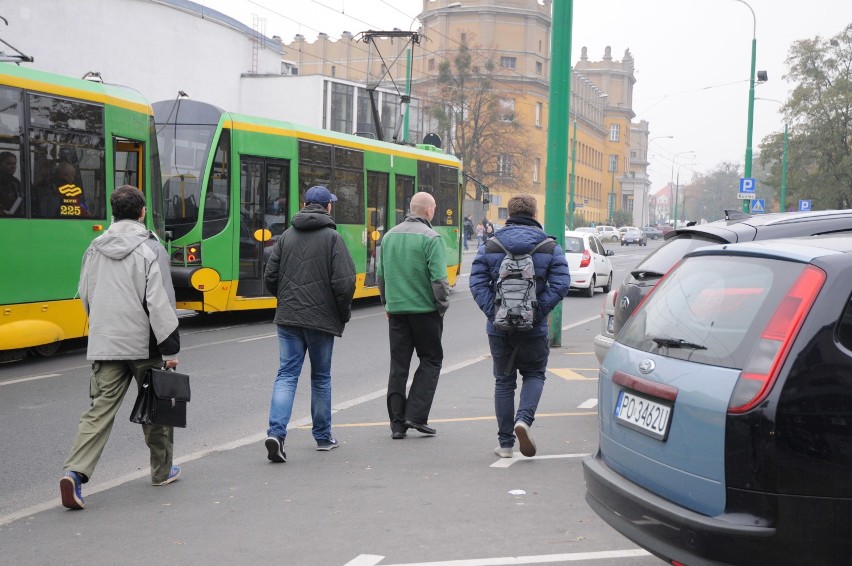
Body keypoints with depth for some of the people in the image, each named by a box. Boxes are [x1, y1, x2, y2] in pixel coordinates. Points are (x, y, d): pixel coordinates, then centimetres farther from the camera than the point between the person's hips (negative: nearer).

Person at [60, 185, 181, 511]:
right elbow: (160, 303, -15)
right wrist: (171, 349, -10)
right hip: (143, 344, -4)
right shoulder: (150, 249, -10)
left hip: (104, 345, 4)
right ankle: (162, 470, 26)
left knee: (100, 407, 1)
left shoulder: (95, 249, 7)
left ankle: (75, 472, -15)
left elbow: (85, 296, 15)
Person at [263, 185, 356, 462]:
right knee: (321, 377, 11)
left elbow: (270, 277, 5)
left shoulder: (286, 236, 5)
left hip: (288, 318, 3)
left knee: (286, 375, 3)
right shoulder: (332, 237, -8)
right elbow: (344, 282, -14)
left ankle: (276, 432, -14)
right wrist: (343, 314, 2)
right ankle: (323, 436, 22)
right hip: (321, 319, -3)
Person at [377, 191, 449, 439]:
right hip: (424, 309, -5)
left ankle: (397, 423, 10)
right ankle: (416, 416, 1)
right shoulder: (430, 237, -11)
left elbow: (380, 275, 14)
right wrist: (442, 306, -5)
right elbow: (438, 278, -16)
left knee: (398, 365, 9)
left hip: (396, 310, 5)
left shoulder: (390, 235, 9)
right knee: (431, 360, 9)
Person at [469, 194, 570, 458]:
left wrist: (494, 314, -10)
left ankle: (505, 443, 15)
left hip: (499, 328, 1)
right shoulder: (550, 248, 0)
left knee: (504, 381, 13)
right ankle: (524, 419, -8)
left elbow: (477, 284, -7)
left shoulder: (489, 247, 2)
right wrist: (537, 312, -8)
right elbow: (560, 285, -9)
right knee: (534, 375, 18)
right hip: (533, 329, -1)